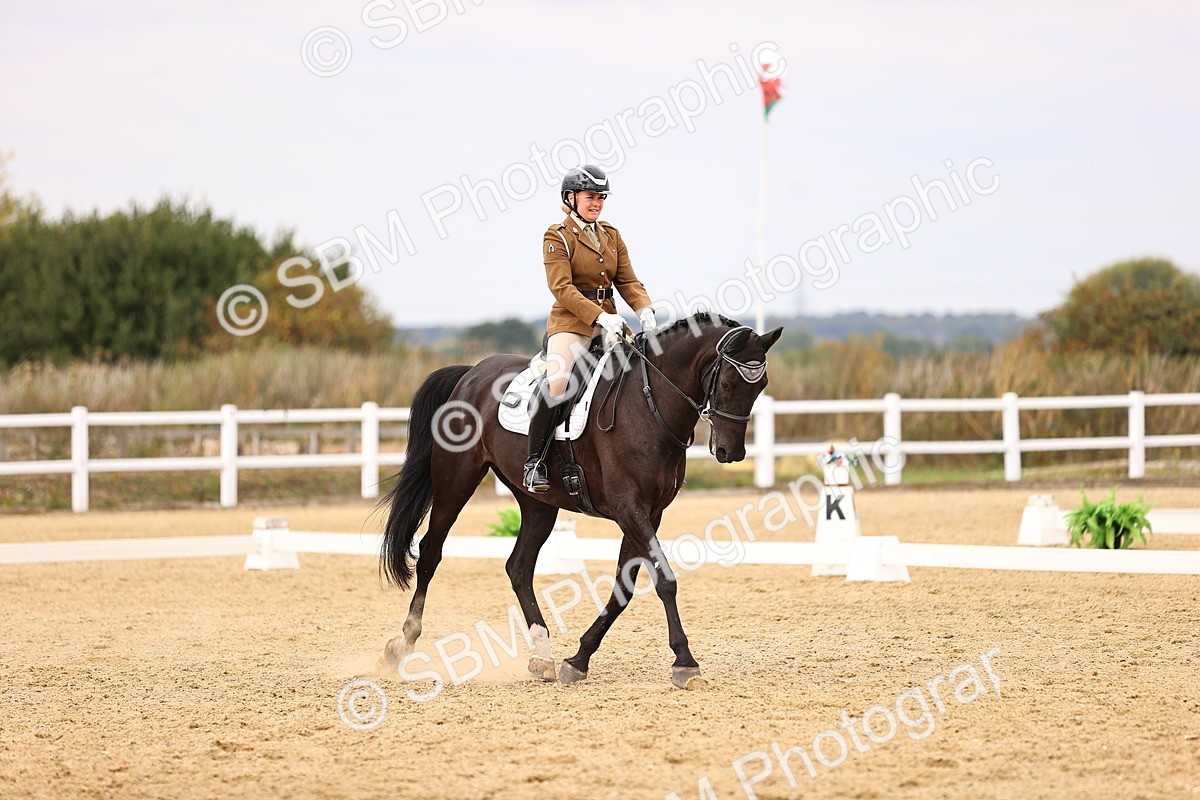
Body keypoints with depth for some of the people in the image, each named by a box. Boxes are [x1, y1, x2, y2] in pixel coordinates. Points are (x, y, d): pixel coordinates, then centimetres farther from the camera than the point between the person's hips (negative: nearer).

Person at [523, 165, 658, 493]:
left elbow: (627, 280, 13)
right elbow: (562, 287, -12)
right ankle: (534, 461, -20)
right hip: (570, 321, -6)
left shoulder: (611, 235, 16)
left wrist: (644, 310, -8)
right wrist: (599, 317, -23)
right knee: (557, 381, -28)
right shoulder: (557, 236, -2)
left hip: (608, 321, 6)